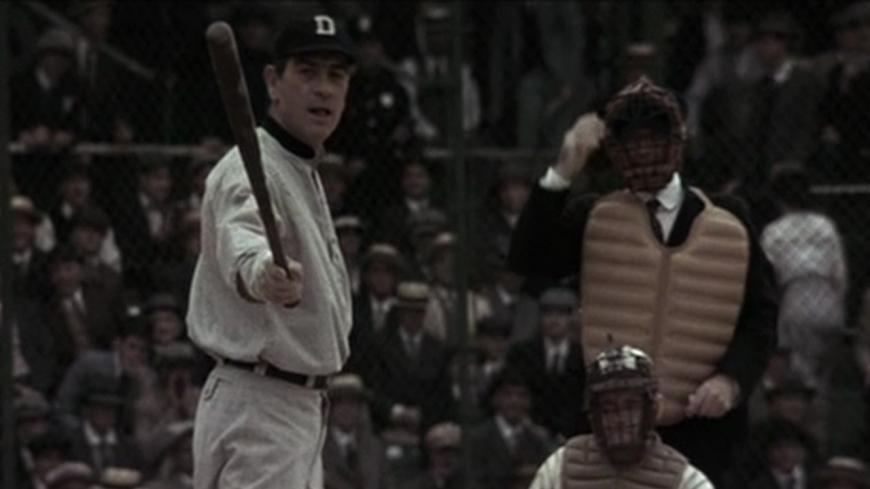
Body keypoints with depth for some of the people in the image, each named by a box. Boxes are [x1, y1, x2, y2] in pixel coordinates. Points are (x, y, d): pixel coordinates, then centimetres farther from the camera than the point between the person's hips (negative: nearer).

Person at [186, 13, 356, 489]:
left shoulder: (303, 172, 17)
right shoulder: (251, 169, -18)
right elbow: (240, 242, -40)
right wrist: (264, 274, -61)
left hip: (298, 408, 11)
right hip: (257, 407, -11)